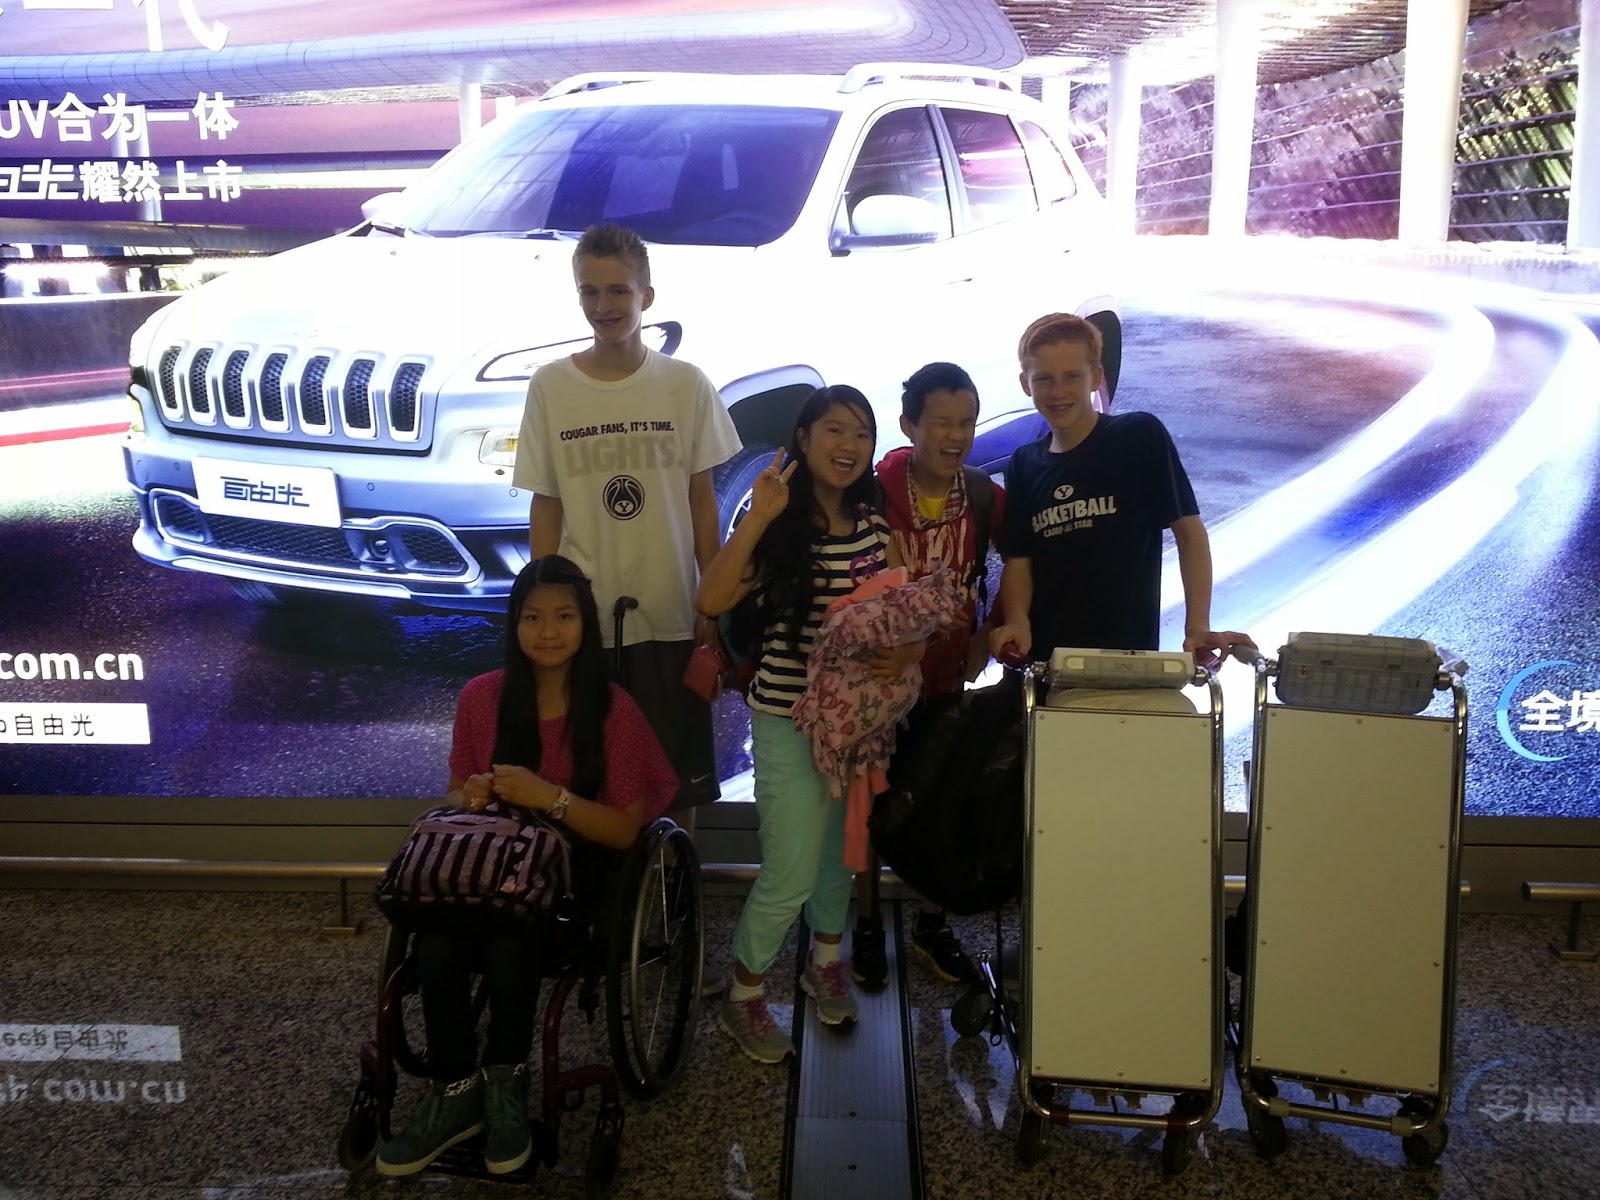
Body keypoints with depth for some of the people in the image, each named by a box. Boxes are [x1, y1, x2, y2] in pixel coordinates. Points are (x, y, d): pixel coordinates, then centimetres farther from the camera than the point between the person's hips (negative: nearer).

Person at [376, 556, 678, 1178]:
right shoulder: (481, 697, 1)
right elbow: (457, 794, 13)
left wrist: (550, 798, -22)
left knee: (508, 942, -35)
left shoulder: (613, 709, -8)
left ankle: (505, 1079, -9)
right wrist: (470, 798, -12)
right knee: (437, 943, -30)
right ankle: (453, 1093, -9)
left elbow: (625, 830, -8)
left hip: (577, 873, -3)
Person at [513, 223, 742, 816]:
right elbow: (545, 507, 3)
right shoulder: (550, 385, 0)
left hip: (670, 617, 0)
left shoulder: (686, 384, -1)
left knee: (678, 781, 10)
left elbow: (701, 500, 3)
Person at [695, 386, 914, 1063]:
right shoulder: (778, 524, -14)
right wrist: (757, 518, -31)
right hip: (789, 721, -5)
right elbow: (711, 601, -27)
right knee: (789, 878, -2)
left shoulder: (876, 526, 2)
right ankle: (742, 999, 21)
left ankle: (826, 961, 47)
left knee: (842, 848, 22)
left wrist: (910, 646, -11)